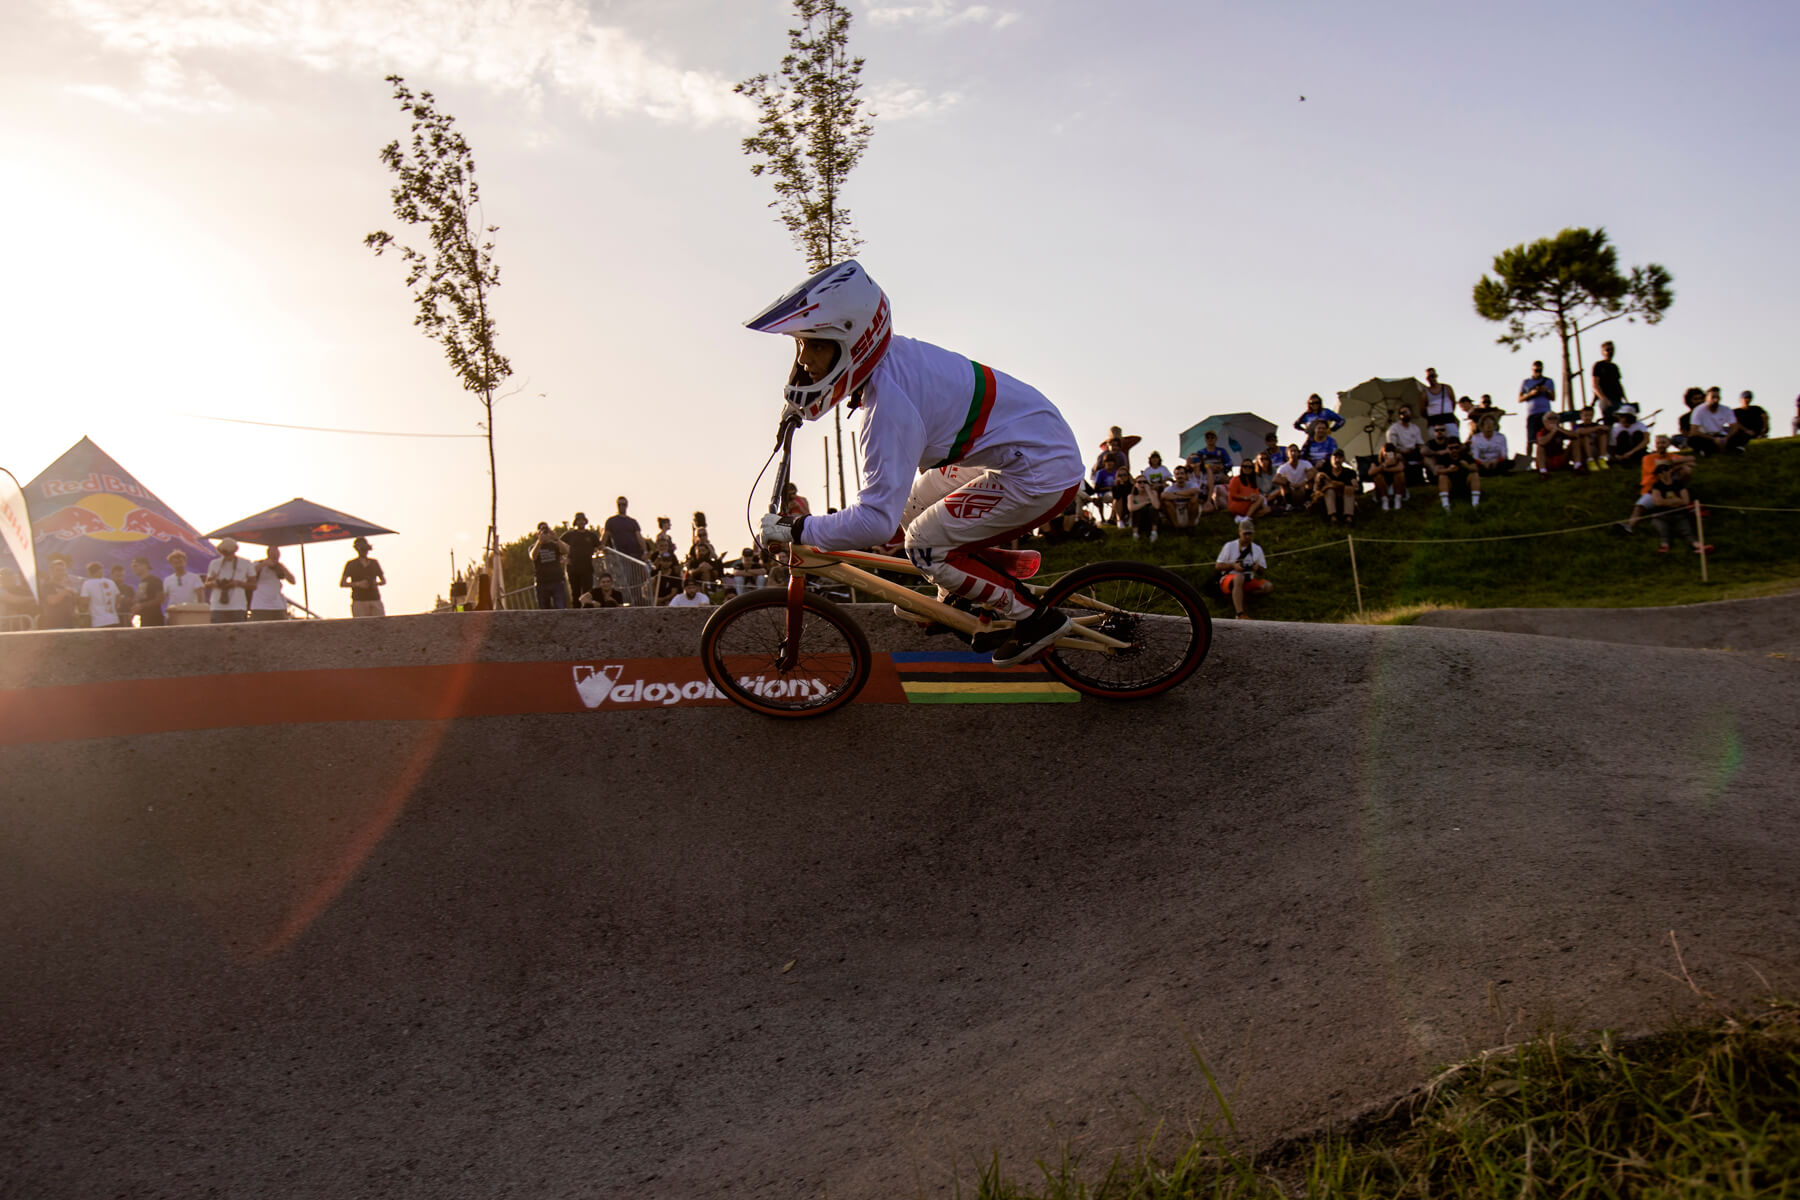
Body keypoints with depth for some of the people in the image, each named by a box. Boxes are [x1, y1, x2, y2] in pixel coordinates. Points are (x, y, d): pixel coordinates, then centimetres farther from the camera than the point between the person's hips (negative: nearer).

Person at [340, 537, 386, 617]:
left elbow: (384, 580, 21)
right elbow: (342, 583, 2)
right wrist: (358, 584, -13)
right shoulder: (351, 564, 6)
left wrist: (377, 583, -3)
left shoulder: (374, 563, 15)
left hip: (375, 600, 2)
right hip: (359, 602, -2)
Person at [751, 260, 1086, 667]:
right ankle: (962, 601, 33)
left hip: (1043, 473, -10)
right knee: (913, 503, 18)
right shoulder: (890, 354, -3)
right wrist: (799, 403, 28)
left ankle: (1037, 619, 4)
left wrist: (795, 529, -22)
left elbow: (876, 521, -34)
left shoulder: (891, 404, -30)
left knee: (926, 548, -6)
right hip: (1034, 437, 10)